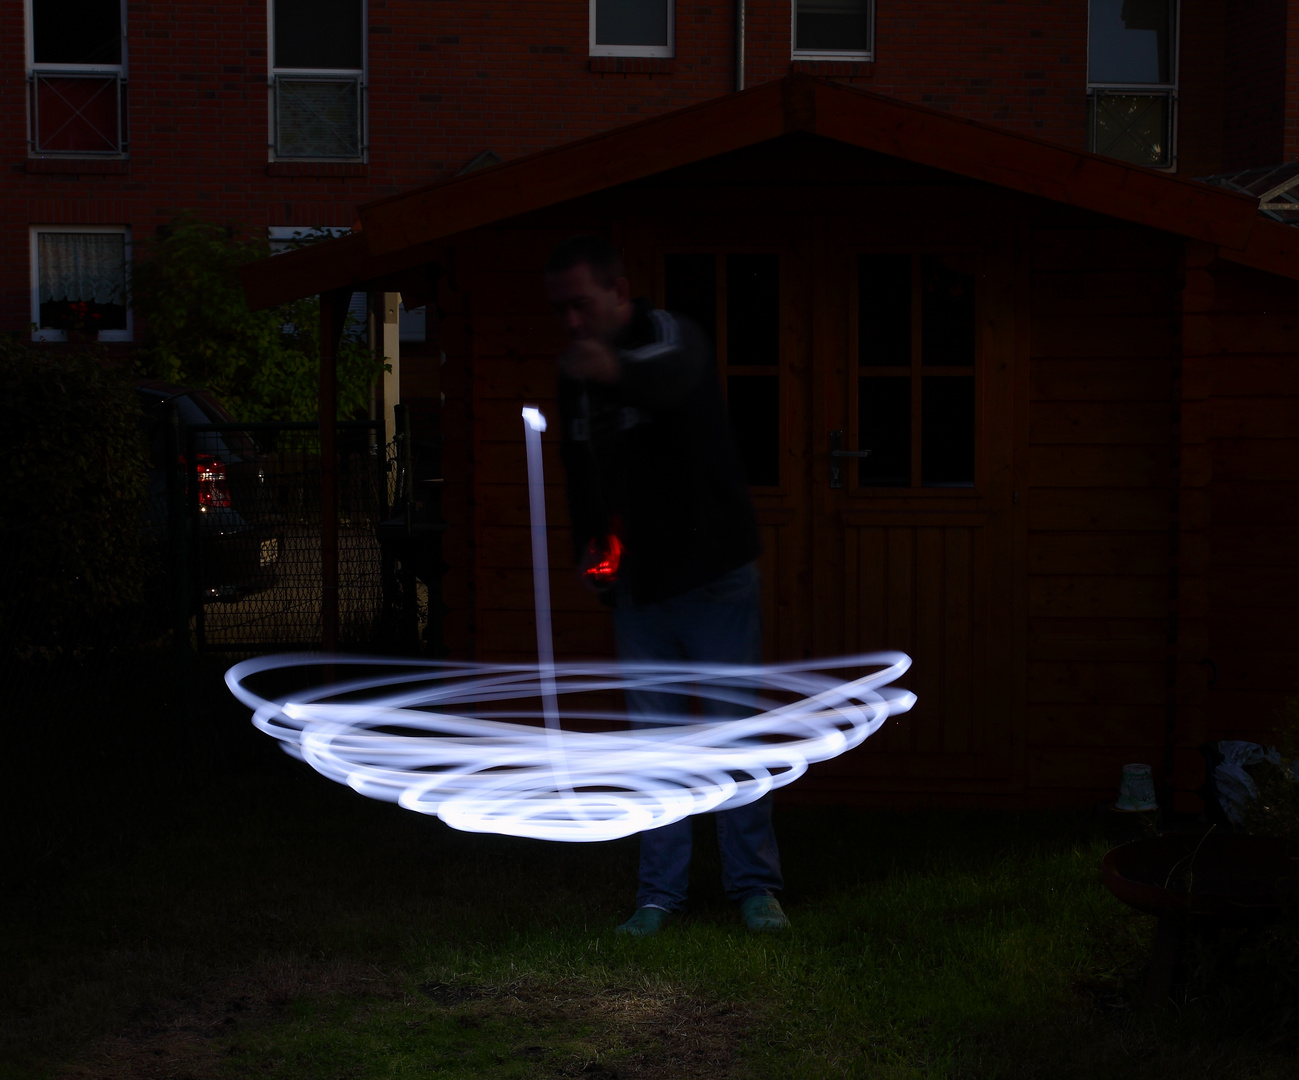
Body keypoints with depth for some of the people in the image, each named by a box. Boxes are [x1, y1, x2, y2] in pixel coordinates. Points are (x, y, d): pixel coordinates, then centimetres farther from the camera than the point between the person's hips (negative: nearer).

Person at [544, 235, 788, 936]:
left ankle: (753, 885, 12)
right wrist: (587, 544, 3)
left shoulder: (672, 338, -16)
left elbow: (672, 377, -43)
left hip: (714, 576, -5)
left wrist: (617, 372, -65)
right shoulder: (574, 373, 5)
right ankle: (660, 892, 15)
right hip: (637, 588, 6)